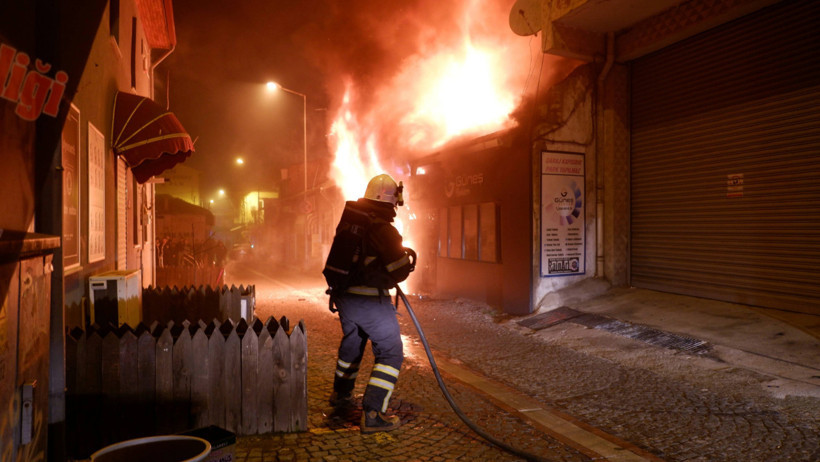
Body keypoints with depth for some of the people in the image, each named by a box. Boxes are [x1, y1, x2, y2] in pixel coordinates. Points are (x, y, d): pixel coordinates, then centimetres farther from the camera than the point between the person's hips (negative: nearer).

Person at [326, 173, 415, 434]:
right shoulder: (382, 229, -20)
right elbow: (400, 270, -20)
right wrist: (408, 259, 4)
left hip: (343, 295, 9)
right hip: (370, 300, -8)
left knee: (352, 342, 28)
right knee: (390, 353, 2)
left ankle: (341, 393, 46)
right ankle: (372, 414, -3)